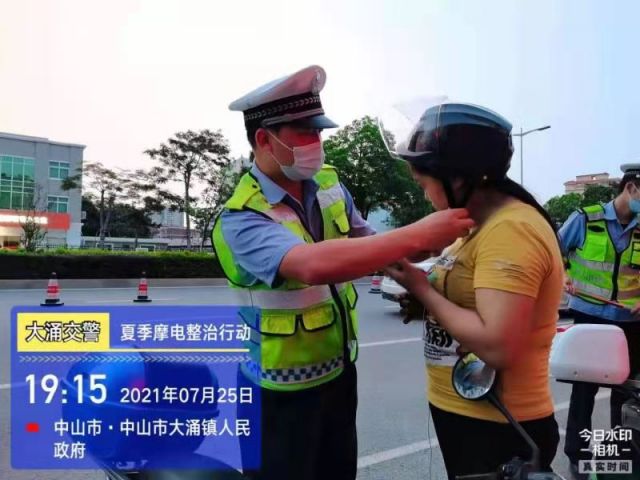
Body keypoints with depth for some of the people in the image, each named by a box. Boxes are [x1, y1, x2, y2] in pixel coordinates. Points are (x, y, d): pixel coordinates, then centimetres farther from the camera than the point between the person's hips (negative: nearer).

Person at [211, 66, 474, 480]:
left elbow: (366, 246, 2)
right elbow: (313, 264, -42)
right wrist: (418, 234, -37)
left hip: (339, 372, 7)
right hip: (282, 391, -6)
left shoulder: (329, 183, -3)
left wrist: (431, 245, -17)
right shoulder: (241, 219, -25)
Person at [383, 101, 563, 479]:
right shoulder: (483, 225, 7)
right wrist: (421, 287, -4)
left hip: (498, 429, -8)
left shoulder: (511, 230, -23)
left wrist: (422, 289, -20)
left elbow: (497, 346, -30)